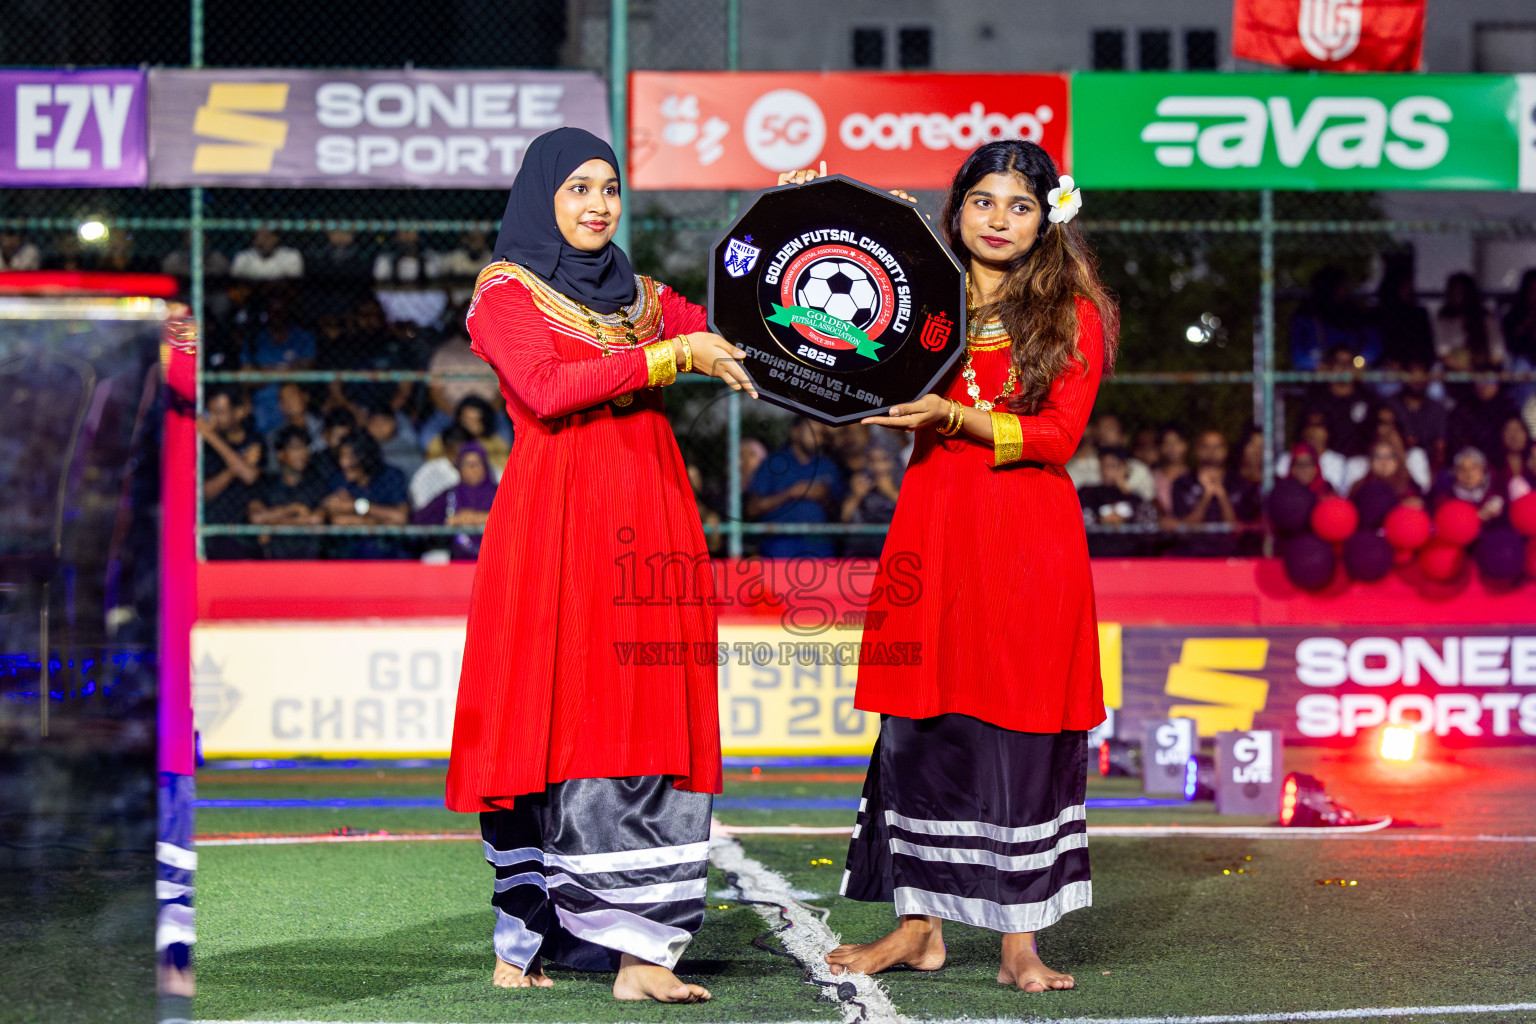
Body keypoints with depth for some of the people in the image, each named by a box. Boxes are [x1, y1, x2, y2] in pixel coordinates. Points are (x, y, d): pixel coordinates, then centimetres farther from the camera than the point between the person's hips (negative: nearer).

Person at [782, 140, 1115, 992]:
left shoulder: (1073, 313, 2)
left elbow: (1059, 434, -5)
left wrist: (953, 417, -17)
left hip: (1030, 539, -3)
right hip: (931, 529, 3)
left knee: (1019, 728, -3)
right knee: (920, 724, 4)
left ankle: (1019, 941, 3)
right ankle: (919, 926, 13)